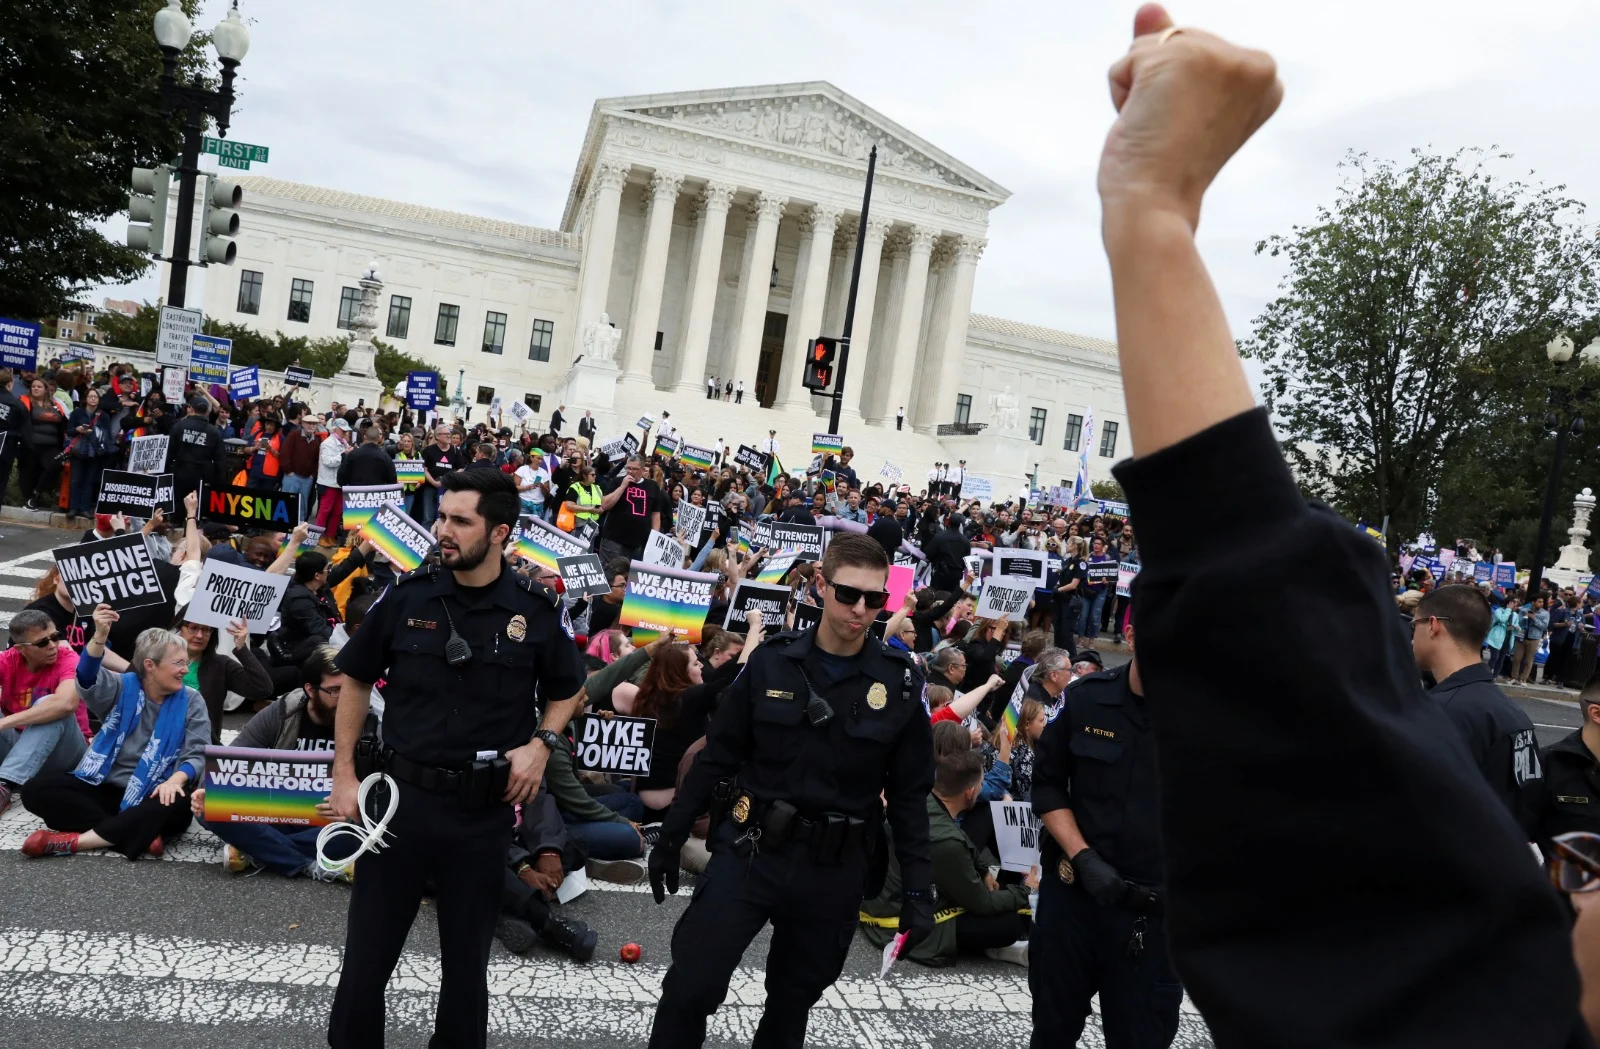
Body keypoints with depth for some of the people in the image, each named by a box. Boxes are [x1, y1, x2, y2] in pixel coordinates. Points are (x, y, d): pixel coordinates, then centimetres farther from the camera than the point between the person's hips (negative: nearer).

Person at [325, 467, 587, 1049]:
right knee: (367, 955, 9)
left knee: (467, 962, 15)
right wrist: (344, 773, 3)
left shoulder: (538, 608, -7)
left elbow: (568, 690, 10)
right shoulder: (408, 595, -5)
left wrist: (541, 743, -7)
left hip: (485, 809, 0)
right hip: (401, 794, 1)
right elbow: (356, 680, 8)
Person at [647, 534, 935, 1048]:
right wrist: (671, 837, 3)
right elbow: (717, 757, 3)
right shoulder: (772, 661, -4)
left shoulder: (901, 683, -4)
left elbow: (910, 794, 1)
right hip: (749, 849, 0)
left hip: (835, 869, 1)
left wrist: (918, 889, -3)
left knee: (792, 1003, 16)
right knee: (690, 989, -2)